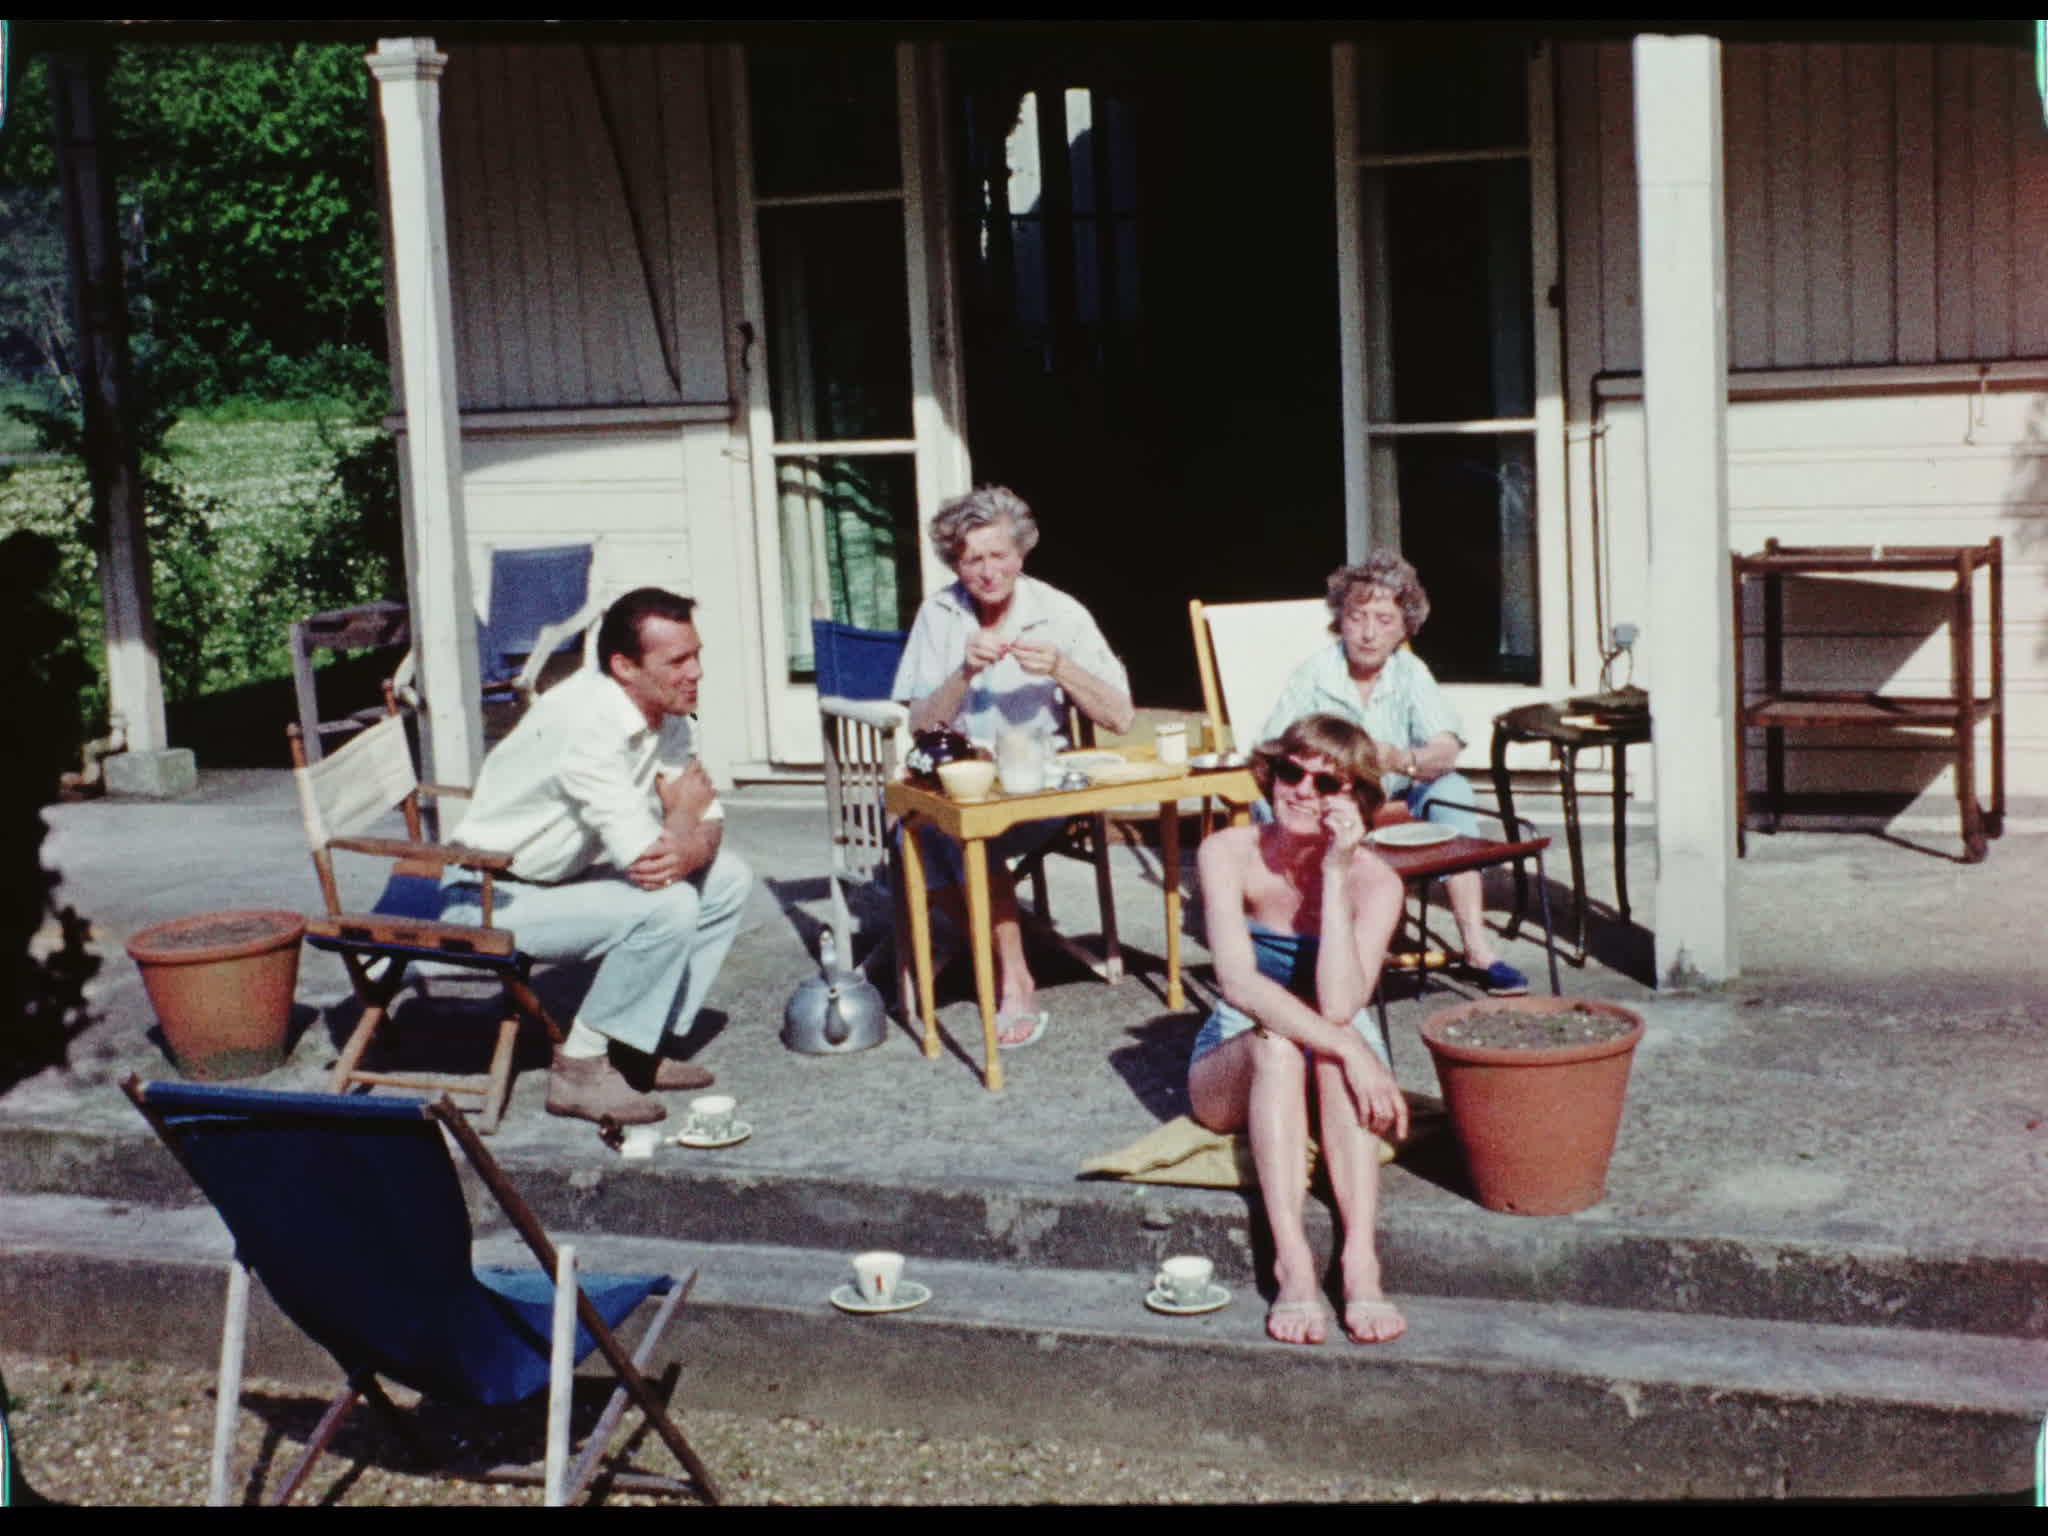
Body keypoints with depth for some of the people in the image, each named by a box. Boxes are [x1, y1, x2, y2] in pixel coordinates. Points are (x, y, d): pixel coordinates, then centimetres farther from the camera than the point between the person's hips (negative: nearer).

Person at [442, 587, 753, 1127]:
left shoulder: (668, 714, -2)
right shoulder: (587, 723, -30)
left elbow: (710, 821, 2)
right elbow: (646, 864, -32)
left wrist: (692, 849, -22)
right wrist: (683, 813, -11)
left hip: (568, 874, 9)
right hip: (495, 900, -9)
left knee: (728, 880, 4)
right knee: (666, 906, -27)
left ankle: (642, 1045, 9)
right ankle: (580, 1068, -13)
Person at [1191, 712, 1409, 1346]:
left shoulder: (1375, 881, -16)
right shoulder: (1228, 854, -16)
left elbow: (1338, 1006, -31)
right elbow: (1238, 983, -30)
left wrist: (1335, 876, -32)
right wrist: (1350, 1050, -40)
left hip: (1336, 1078, 0)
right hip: (1236, 1066, 0)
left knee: (1336, 1049, -34)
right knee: (1276, 1045, -34)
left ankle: (1361, 1259, -46)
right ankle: (1292, 1263, -45)